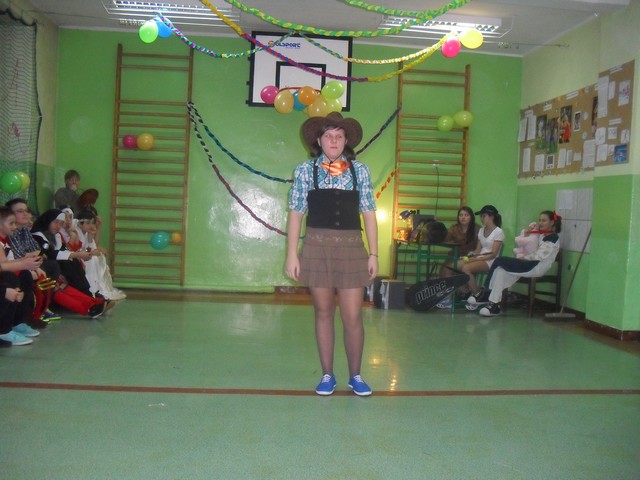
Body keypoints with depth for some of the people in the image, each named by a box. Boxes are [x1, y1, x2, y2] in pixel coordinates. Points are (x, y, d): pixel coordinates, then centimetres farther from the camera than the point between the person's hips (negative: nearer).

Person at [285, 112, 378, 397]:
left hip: (351, 248, 0)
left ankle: (355, 376, 18)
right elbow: (296, 213, 2)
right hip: (317, 247, 0)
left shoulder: (360, 170, 6)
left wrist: (373, 254, 3)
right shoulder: (305, 170, 3)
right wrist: (292, 255, -2)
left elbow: (368, 213, 6)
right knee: (323, 313, 9)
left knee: (353, 316, 0)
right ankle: (327, 375, 22)